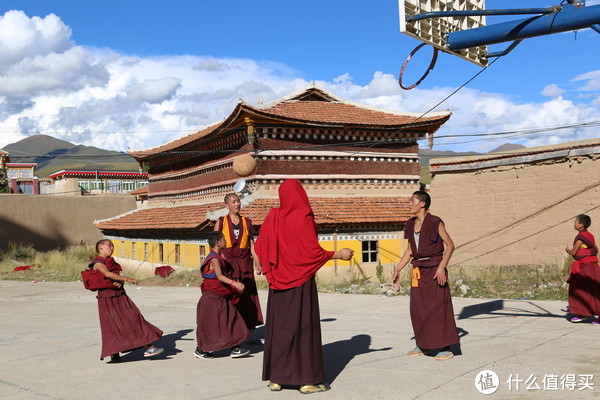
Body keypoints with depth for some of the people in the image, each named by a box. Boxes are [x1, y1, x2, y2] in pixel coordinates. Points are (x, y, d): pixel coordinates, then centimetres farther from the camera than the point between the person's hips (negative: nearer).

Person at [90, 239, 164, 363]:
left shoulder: (111, 262, 20)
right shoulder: (98, 263, -7)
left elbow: (118, 276, 9)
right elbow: (108, 274, -24)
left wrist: (120, 282, -16)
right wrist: (128, 279, -28)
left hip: (120, 296, 8)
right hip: (108, 298, -8)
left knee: (134, 320, 3)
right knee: (112, 326, -4)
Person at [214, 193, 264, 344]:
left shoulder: (247, 222, 11)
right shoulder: (221, 221, 5)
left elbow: (252, 244, 11)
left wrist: (257, 262, 1)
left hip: (244, 264, 2)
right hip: (226, 263, -2)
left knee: (249, 297, 0)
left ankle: (251, 332, 6)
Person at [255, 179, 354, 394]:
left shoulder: (273, 217, 1)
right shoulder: (303, 219, -13)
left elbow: (260, 247, 4)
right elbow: (313, 252, -16)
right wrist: (339, 254, -3)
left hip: (278, 284, 5)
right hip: (301, 282, -5)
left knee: (278, 326, 11)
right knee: (304, 328, 2)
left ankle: (275, 378, 14)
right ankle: (307, 380, 5)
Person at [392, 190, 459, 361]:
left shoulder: (435, 223, -11)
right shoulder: (411, 225, 8)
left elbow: (450, 245, -9)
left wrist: (442, 267, -18)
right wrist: (398, 269, 13)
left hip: (434, 270, -7)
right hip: (418, 271, 7)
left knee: (438, 308, -3)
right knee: (418, 309, 10)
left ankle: (445, 348, 5)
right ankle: (423, 345, 23)